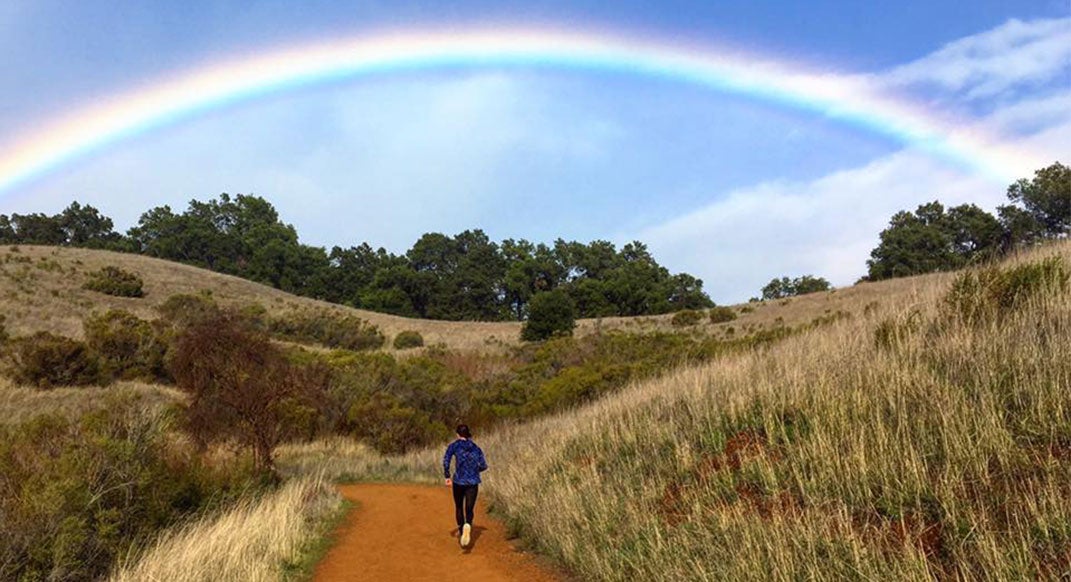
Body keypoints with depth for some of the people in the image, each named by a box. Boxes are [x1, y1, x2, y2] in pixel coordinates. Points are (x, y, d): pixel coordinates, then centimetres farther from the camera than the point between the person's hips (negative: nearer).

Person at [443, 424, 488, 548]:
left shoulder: (454, 445, 3)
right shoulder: (476, 448, 12)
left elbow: (446, 460, -12)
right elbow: (483, 466, 9)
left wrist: (447, 476, -7)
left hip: (459, 481, -1)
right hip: (473, 482, 1)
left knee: (458, 506, 23)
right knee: (469, 510, 2)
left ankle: (461, 529, 32)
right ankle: (467, 525, -29)